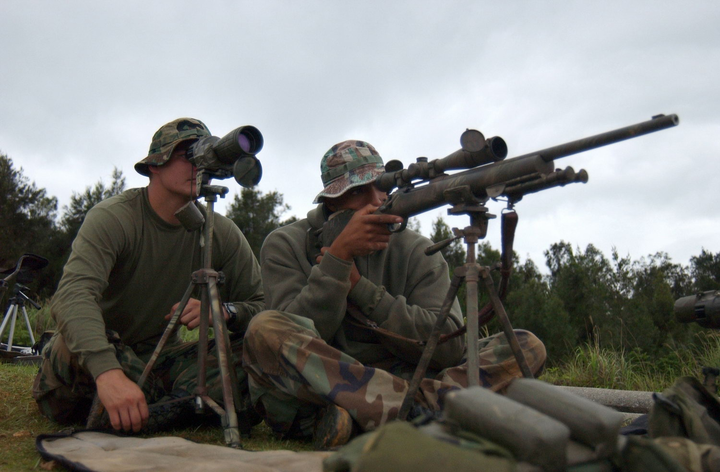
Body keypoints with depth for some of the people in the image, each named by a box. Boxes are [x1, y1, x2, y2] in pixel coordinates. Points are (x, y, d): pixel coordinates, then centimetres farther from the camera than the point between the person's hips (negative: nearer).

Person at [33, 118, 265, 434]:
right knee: (76, 346, -38)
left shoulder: (221, 233, -6)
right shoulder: (112, 217, -20)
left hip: (161, 354, 4)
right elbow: (72, 295, -38)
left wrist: (224, 311, -30)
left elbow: (265, 309, -6)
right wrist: (108, 372, -55)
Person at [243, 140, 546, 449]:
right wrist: (339, 254, -21)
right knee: (266, 330, -32)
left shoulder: (416, 252, 6)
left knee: (527, 346, -11)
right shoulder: (286, 246, 1)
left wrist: (359, 287, -12)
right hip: (311, 396, -1)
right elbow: (296, 340, -13)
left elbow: (451, 345, -8)